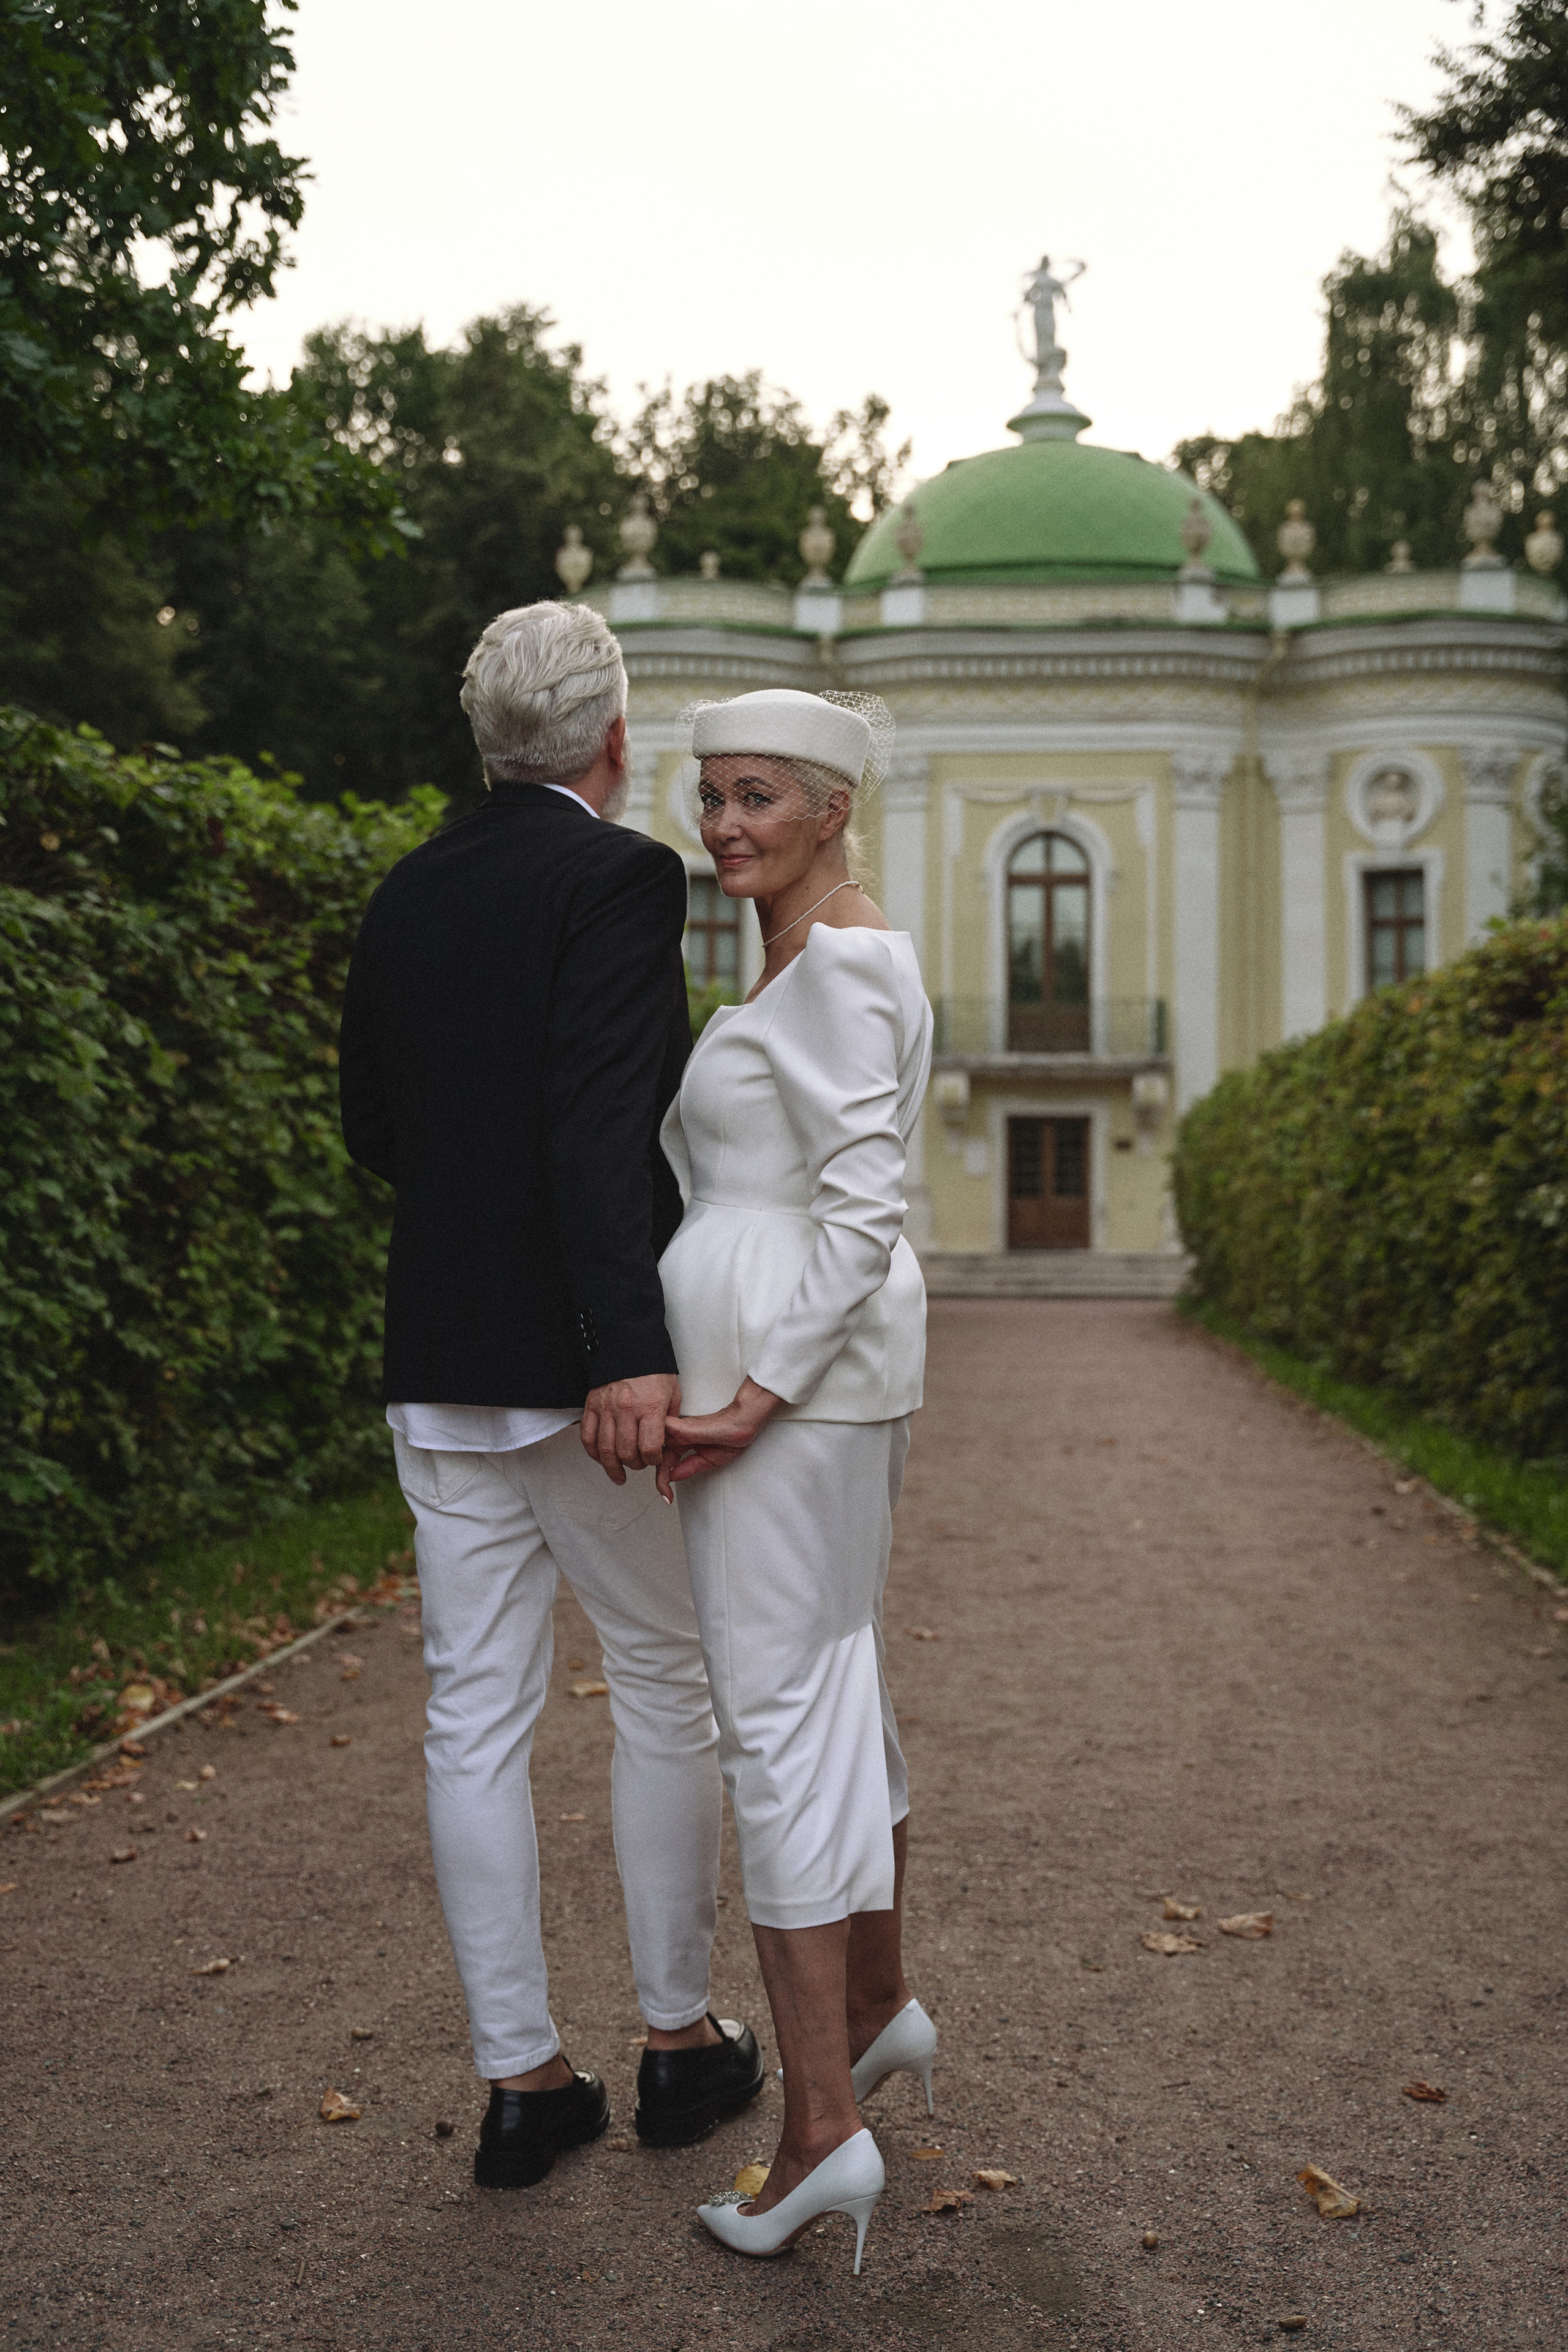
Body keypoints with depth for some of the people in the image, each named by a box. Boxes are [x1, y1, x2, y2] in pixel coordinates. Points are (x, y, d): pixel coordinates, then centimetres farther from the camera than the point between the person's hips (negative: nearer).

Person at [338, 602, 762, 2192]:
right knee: (667, 1689, 11)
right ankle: (679, 2034, 22)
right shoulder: (620, 876, -11)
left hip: (439, 1367, 6)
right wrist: (629, 1354, -27)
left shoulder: (407, 894, 9)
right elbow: (601, 1122, -23)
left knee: (475, 1714, 8)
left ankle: (519, 2078, 16)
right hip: (577, 1358, -6)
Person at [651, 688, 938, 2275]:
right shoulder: (829, 965, 16)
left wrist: (755, 1401, -21)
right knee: (833, 1677, 20)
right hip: (830, 1365, 10)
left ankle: (822, 2127, -2)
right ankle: (881, 2001, 35)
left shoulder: (834, 967, -15)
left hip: (783, 1366, -10)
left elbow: (866, 1213, -21)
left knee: (773, 1716, -7)